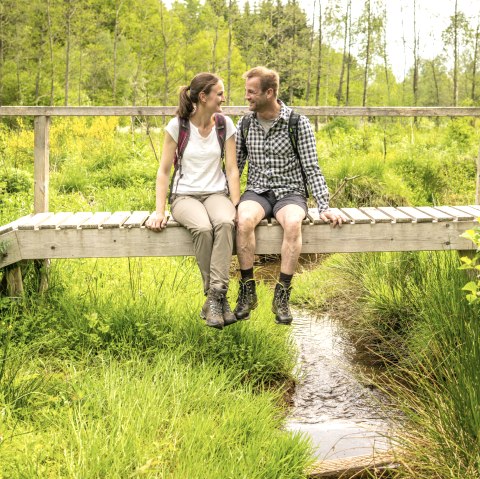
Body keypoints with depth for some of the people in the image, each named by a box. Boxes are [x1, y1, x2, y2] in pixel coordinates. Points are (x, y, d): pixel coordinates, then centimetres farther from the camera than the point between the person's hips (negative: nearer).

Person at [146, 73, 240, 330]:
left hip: (216, 193, 2)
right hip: (184, 195, -2)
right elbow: (163, 171, 0)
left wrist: (236, 206, -9)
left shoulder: (224, 124, 4)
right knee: (202, 227, -36)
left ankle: (214, 298, -36)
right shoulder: (177, 125, -3)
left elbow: (232, 169, 3)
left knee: (225, 223, -36)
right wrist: (159, 211, -9)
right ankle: (218, 298, -24)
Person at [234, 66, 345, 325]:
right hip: (256, 192, 2)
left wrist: (324, 207, -13)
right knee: (244, 220, -34)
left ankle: (282, 296, -28)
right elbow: (234, 166, 12)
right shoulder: (244, 124, 5)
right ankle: (247, 292, -22)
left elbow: (312, 168, -4)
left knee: (293, 223, -37)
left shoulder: (298, 123, -5)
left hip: (289, 192, -2)